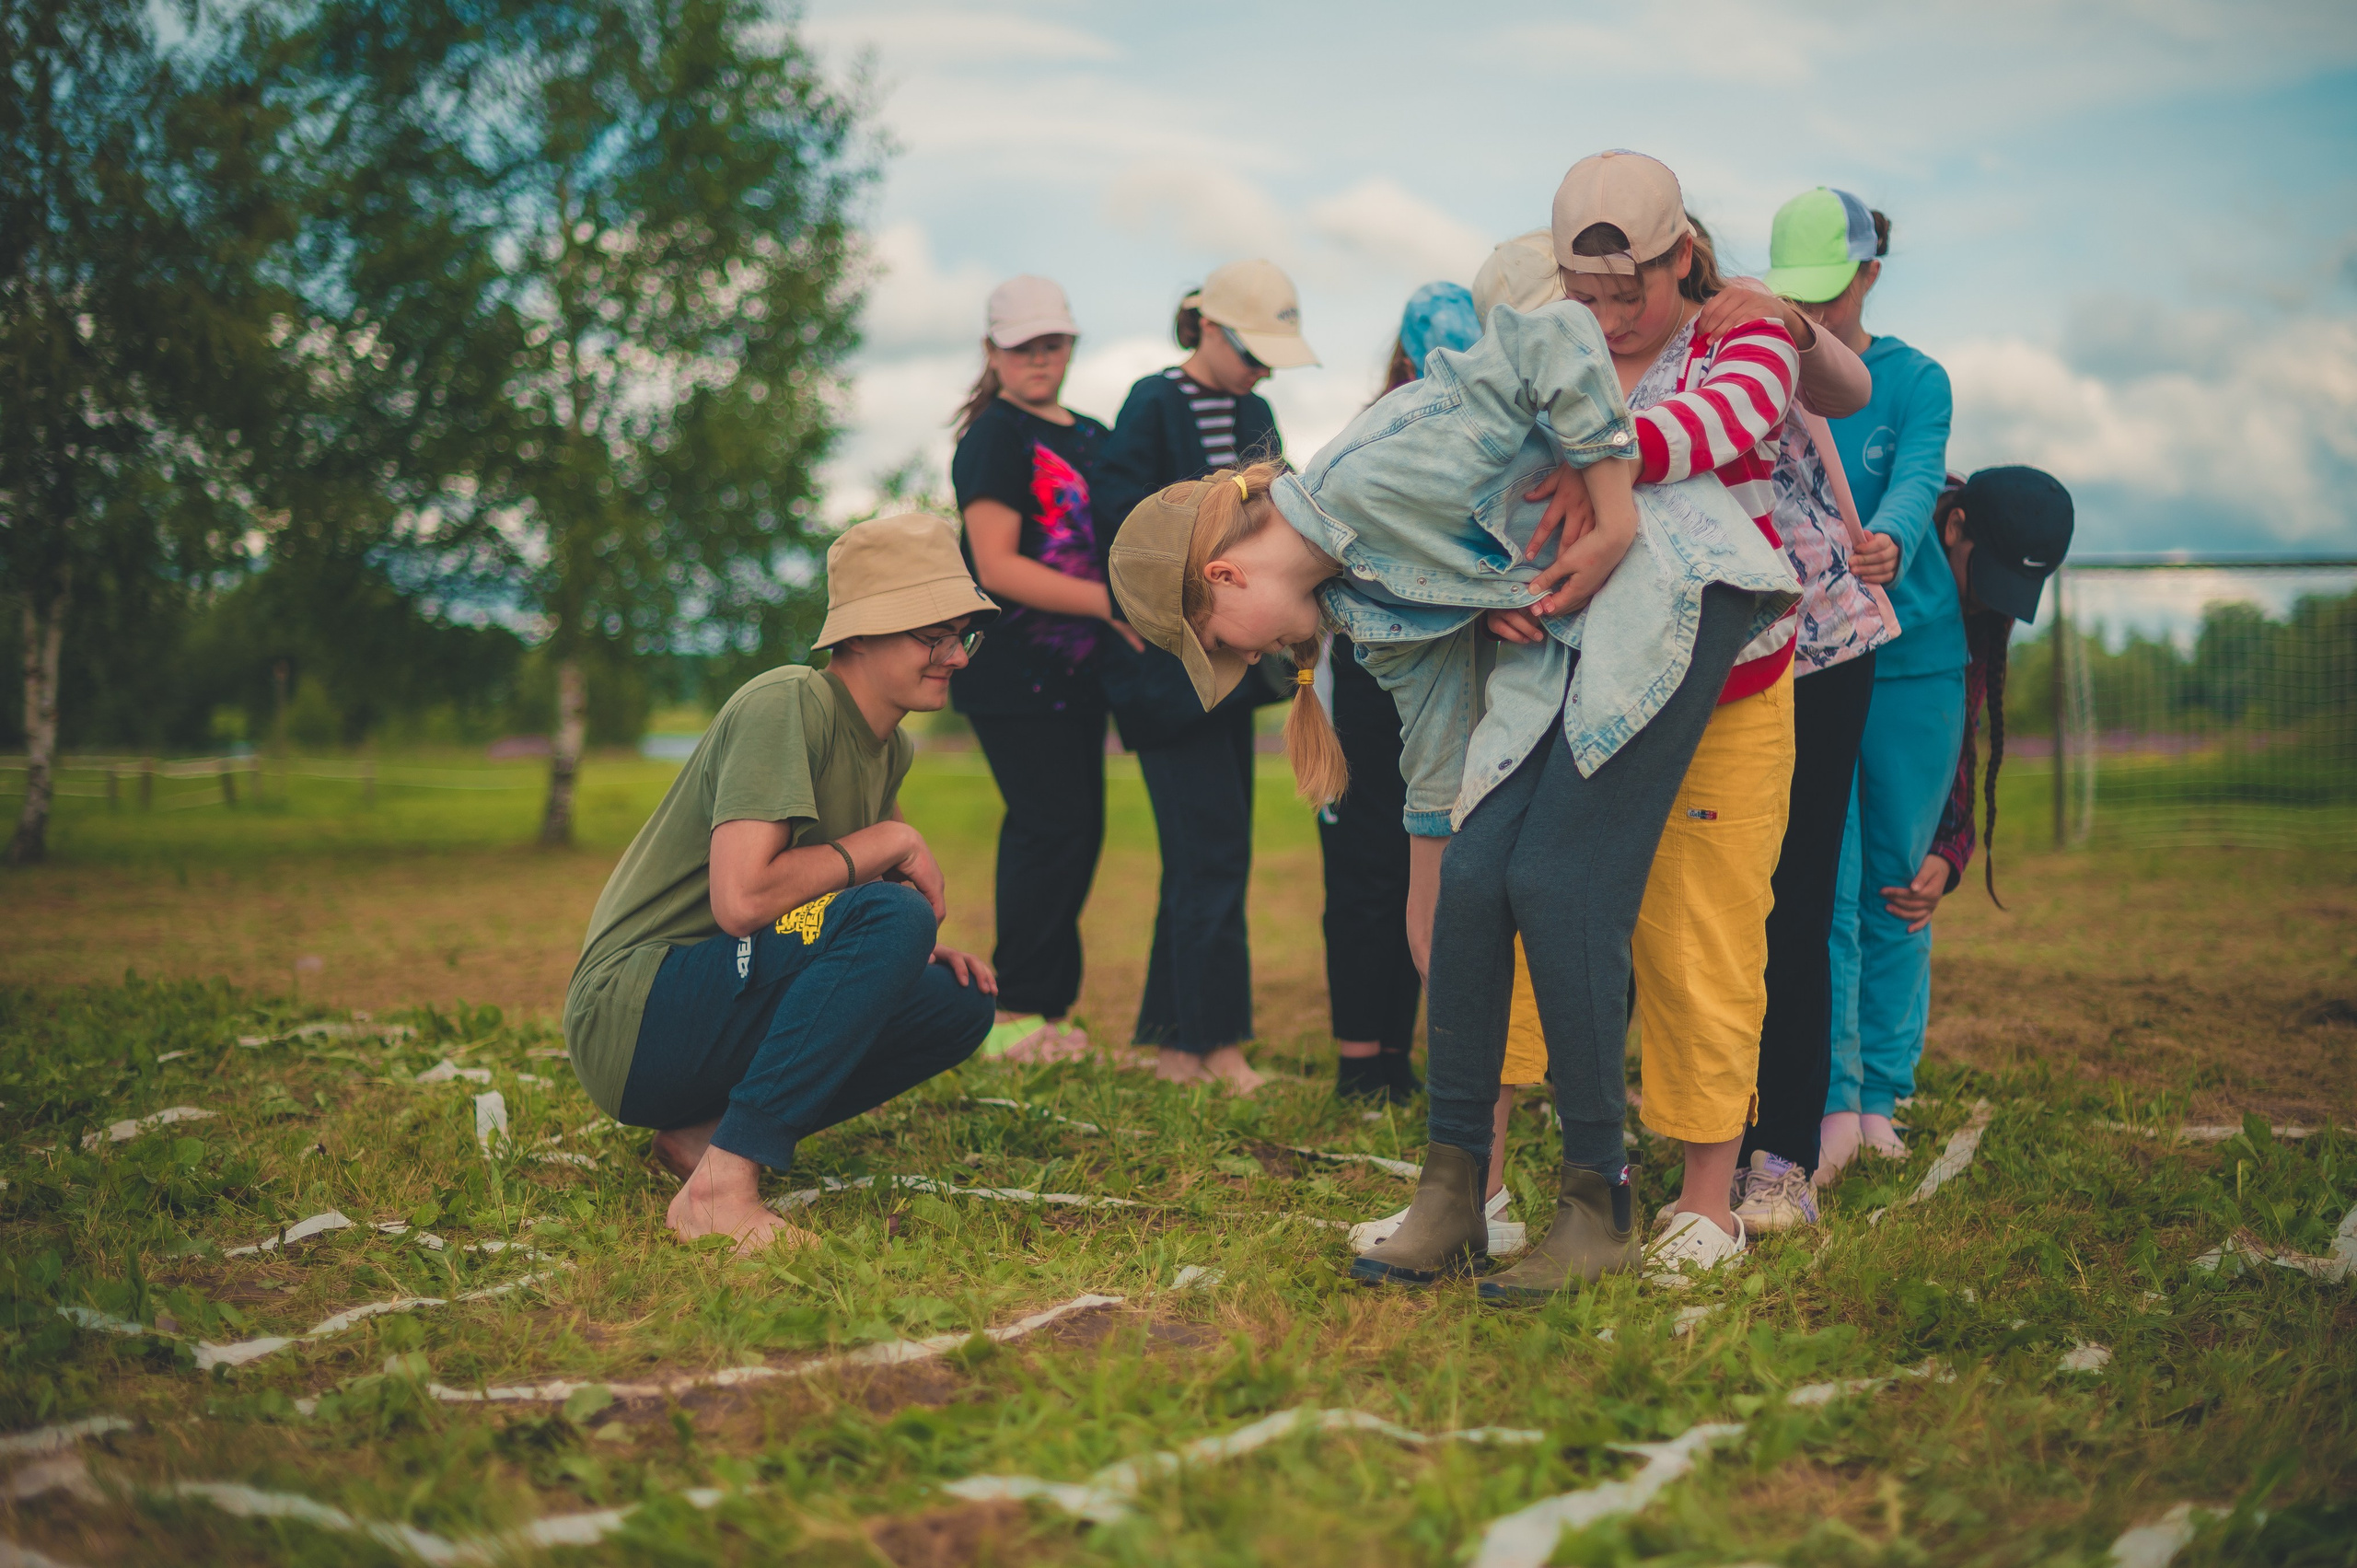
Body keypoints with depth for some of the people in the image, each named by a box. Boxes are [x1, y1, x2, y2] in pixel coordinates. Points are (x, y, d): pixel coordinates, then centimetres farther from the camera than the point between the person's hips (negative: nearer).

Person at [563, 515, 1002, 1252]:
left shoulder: (891, 747, 12)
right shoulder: (789, 703, -16)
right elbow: (740, 900, -28)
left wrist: (920, 947, 1)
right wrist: (891, 840, -16)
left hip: (724, 1017, 9)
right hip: (630, 1017, -9)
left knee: (961, 1003, 1)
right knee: (889, 917, -27)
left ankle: (706, 1133, 0)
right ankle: (720, 1188, -29)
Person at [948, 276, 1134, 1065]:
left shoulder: (1090, 436, 17)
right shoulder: (993, 438, -7)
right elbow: (997, 566, -16)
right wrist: (1110, 602, -22)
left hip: (1078, 667, 8)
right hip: (1013, 667, -8)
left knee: (1079, 831, 8)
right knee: (1052, 825, -11)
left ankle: (1049, 1010, 15)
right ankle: (1016, 1015, -4)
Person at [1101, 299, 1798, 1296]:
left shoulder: (1367, 479, -22)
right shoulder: (1359, 602, 6)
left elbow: (1557, 342, -26)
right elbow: (1440, 751, 14)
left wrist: (1614, 520, -21)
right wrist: (1431, 921, 19)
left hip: (1663, 573, -8)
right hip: (1562, 635, 8)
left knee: (1558, 880, -14)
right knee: (1474, 880, -5)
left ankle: (1601, 1205, -4)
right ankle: (1452, 1190, 2)